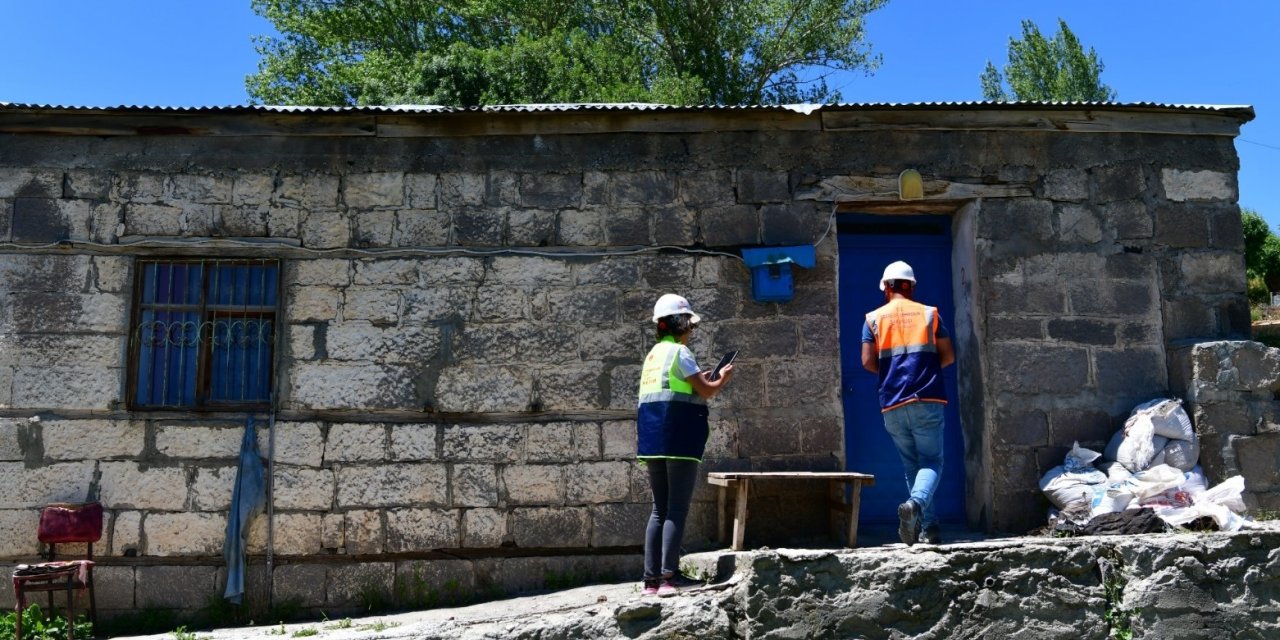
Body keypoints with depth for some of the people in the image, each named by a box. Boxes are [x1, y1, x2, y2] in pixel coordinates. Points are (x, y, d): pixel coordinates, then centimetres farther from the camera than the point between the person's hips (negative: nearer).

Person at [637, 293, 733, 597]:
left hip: (652, 440, 8)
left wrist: (698, 382, 24)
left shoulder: (653, 354, 18)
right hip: (679, 437, -8)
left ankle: (651, 578, 8)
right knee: (677, 509, -7)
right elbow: (707, 392, -8)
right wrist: (723, 378, 11)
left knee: (659, 509, 10)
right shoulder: (679, 352, -7)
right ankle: (669, 577, -12)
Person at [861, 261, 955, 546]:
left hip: (893, 404, 2)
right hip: (928, 400, -1)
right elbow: (949, 356, 5)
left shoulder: (874, 318, 7)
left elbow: (868, 362, -1)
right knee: (931, 461, 1)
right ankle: (915, 504, -28)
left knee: (912, 464, 13)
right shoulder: (929, 314, 7)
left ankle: (929, 528, 10)